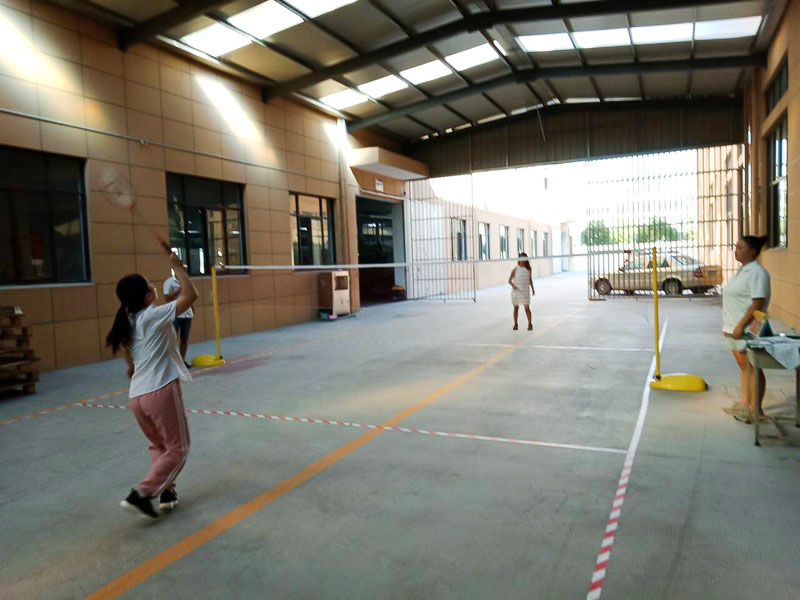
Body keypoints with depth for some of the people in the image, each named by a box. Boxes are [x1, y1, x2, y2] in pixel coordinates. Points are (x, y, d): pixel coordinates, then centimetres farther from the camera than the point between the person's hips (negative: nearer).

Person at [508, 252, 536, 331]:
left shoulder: (528, 269, 3)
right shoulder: (516, 269, -5)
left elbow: (530, 279, 15)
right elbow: (509, 280, -4)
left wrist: (532, 289, 17)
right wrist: (513, 285, -23)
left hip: (525, 291, 1)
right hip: (516, 291, -1)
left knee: (527, 307, -5)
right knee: (516, 308, 8)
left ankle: (530, 324, 6)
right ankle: (515, 324, 20)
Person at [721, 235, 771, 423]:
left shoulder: (756, 272, -15)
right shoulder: (743, 270, 16)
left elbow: (758, 303, -22)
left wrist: (741, 326, -24)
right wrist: (728, 326, 19)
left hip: (747, 330, -10)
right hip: (735, 329, 10)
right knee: (744, 367, 16)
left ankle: (755, 409, 7)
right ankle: (744, 404, 25)